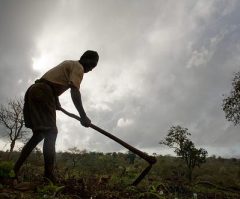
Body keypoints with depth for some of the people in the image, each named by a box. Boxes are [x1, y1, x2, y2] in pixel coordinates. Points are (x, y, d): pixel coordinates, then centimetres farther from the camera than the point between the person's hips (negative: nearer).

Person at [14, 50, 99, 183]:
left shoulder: (69, 64, 27)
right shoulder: (78, 67, -2)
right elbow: (74, 92, -17)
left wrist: (56, 102, 34)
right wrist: (83, 116, -18)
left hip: (34, 91, 10)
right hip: (42, 93, -10)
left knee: (39, 134, 13)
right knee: (51, 132, -15)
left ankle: (16, 169, 14)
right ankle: (49, 176, -20)